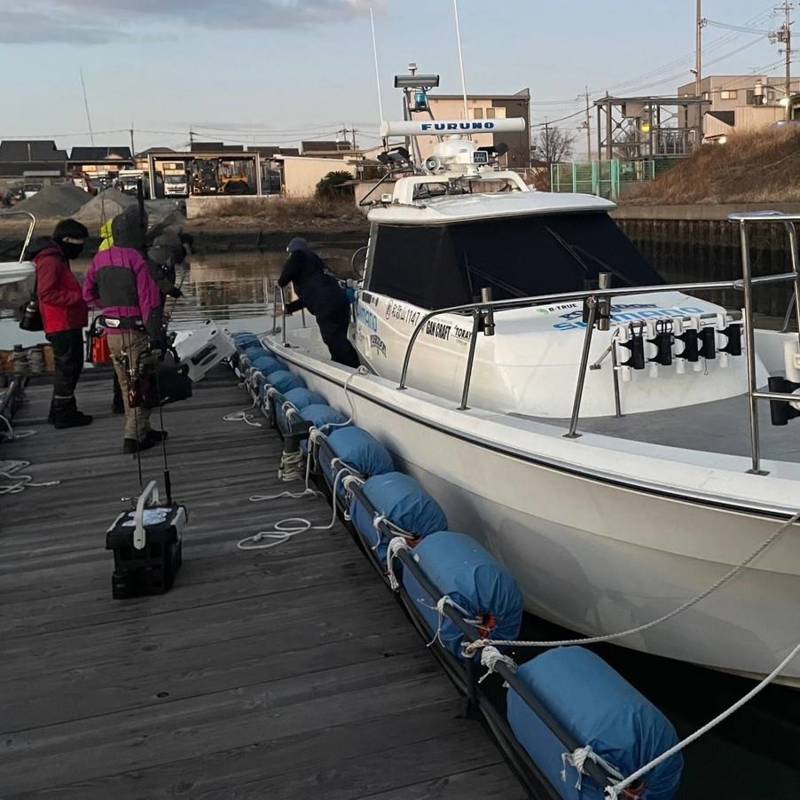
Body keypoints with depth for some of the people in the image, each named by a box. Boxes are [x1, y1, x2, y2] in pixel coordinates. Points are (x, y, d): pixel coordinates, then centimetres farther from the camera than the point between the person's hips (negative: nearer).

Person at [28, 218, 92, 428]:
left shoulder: (59, 259, 19)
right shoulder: (49, 261, -14)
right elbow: (47, 293, -23)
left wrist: (82, 295, 10)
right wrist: (79, 297, -23)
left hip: (69, 324, 11)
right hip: (62, 324, -11)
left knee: (72, 365, 16)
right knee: (67, 367, -5)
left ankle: (61, 410, 25)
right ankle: (63, 414, 2)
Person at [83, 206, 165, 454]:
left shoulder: (100, 259, 7)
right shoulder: (136, 259, -14)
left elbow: (89, 293, 15)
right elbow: (149, 300, -17)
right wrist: (156, 334, -14)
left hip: (111, 332, 7)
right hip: (134, 331, -7)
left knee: (127, 385, 17)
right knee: (140, 384, 2)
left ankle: (141, 431, 28)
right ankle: (134, 437, 0)